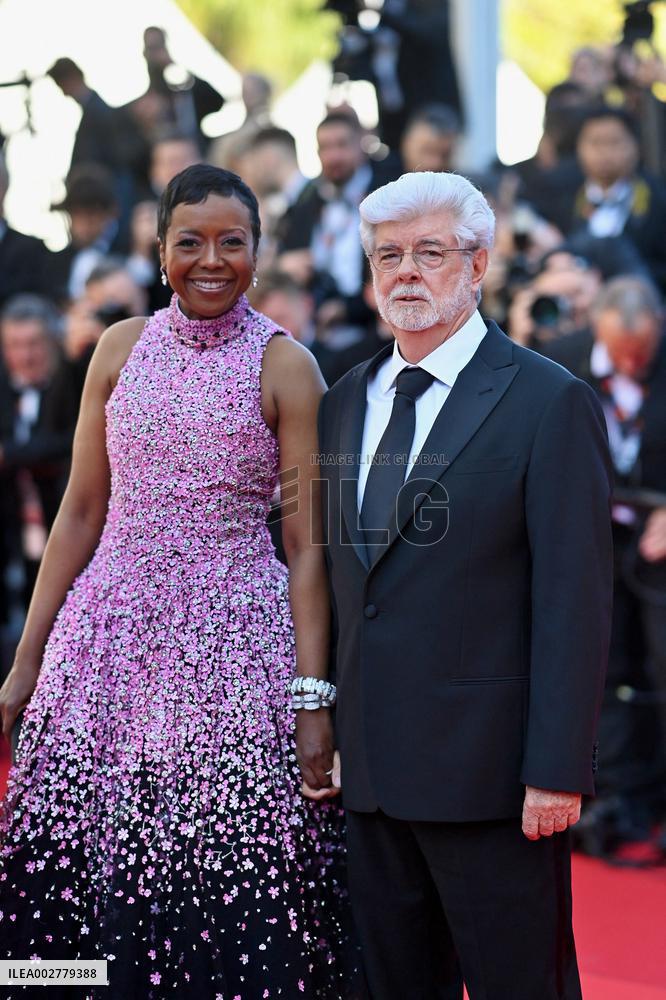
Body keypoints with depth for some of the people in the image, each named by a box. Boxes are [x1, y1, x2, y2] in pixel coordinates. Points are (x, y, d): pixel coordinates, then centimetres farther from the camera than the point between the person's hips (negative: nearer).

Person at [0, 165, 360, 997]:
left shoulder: (284, 366, 0)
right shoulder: (122, 347, 9)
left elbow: (306, 543, -3)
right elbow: (80, 511, 10)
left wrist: (314, 698, -9)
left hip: (236, 642, -3)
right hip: (113, 632, 3)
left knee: (233, 884, -5)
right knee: (87, 866, 2)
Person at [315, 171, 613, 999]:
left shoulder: (551, 403, -7)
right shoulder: (345, 403, 13)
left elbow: (573, 599, -11)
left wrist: (558, 772, -16)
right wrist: (327, 732, 9)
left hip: (489, 774, -6)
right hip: (372, 770, 6)